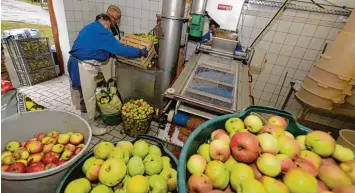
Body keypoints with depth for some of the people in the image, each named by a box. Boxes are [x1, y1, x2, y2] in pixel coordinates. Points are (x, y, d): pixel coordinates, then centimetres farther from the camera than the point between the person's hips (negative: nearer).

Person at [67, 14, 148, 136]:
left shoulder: (89, 28, 18)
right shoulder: (101, 31, -13)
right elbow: (119, 49, -16)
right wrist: (140, 52, -10)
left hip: (76, 64, 11)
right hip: (84, 68, -11)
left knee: (82, 96, 21)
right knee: (88, 98, 0)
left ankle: (85, 119, 40)